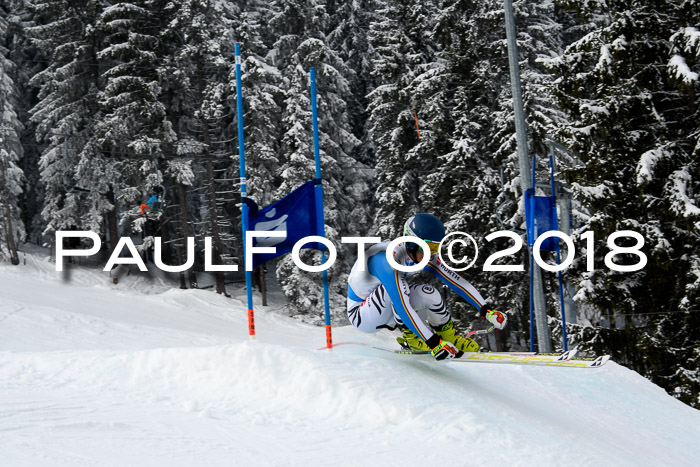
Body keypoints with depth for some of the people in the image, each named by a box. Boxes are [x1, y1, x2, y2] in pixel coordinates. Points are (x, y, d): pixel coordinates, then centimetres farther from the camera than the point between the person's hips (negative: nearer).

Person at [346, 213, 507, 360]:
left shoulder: (422, 255, -8)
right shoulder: (389, 259, -32)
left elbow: (457, 281, -5)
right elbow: (402, 308, -38)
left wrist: (486, 311, -12)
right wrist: (434, 344, -43)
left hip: (386, 311, 7)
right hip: (361, 316, -7)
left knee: (429, 295, -10)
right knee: (393, 286, -31)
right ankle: (410, 333, -13)